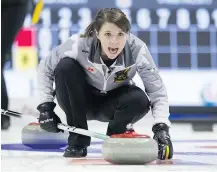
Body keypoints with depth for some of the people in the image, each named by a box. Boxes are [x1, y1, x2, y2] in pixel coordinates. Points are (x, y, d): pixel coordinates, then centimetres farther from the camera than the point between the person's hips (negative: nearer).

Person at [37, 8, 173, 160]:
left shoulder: (137, 49, -28)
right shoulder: (79, 44, -30)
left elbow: (157, 92, -24)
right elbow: (45, 69, -12)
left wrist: (162, 127, -39)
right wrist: (45, 106, -20)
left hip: (113, 102, 0)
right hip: (83, 101, 0)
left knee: (139, 100, -33)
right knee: (66, 66, -30)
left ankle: (114, 137, 2)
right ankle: (77, 141, -16)